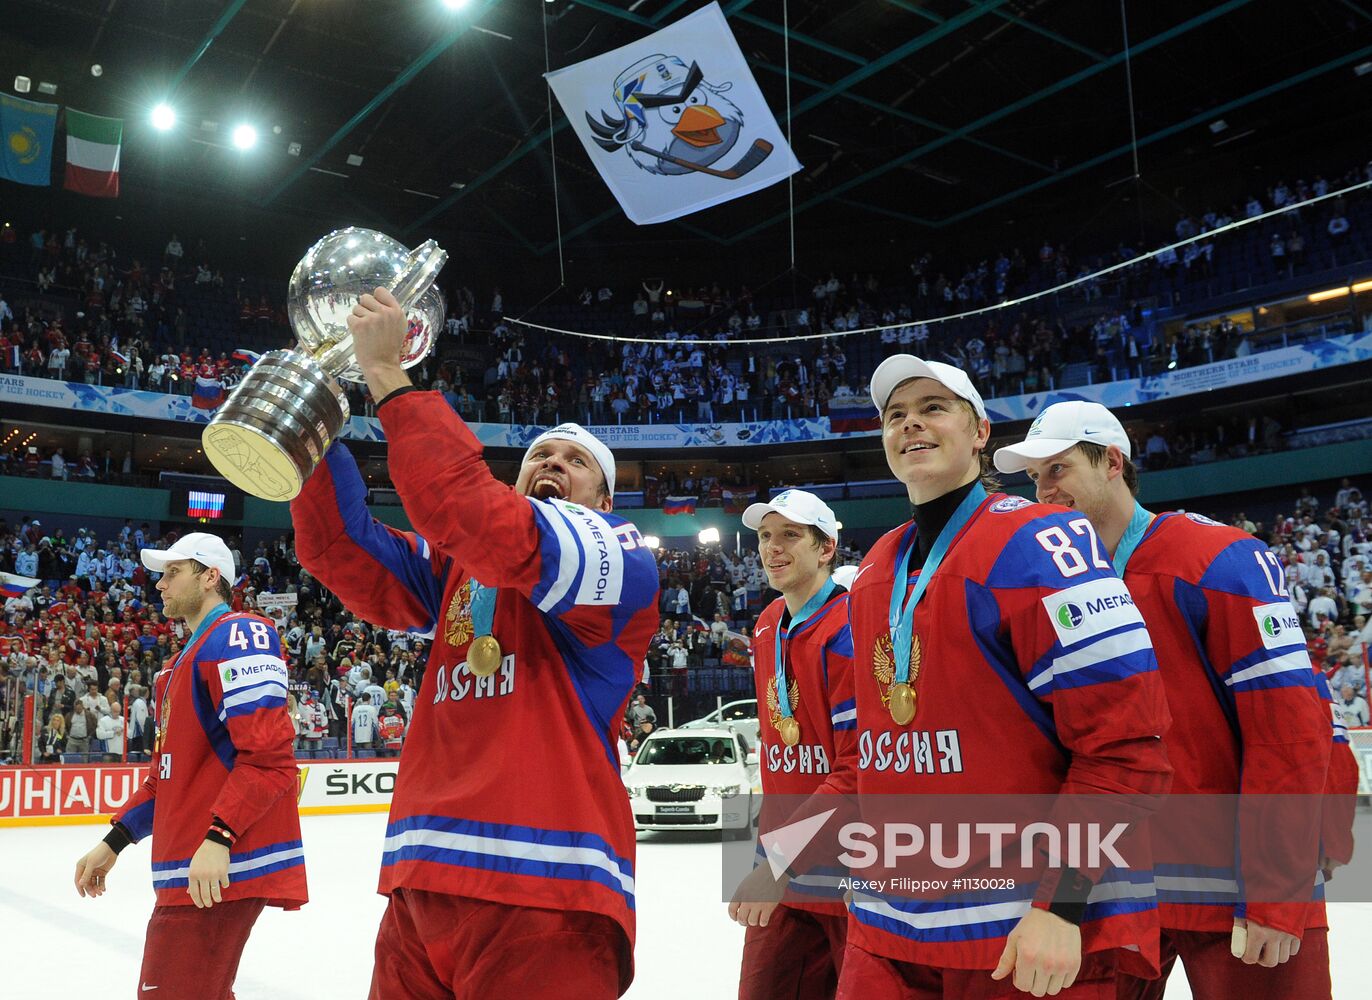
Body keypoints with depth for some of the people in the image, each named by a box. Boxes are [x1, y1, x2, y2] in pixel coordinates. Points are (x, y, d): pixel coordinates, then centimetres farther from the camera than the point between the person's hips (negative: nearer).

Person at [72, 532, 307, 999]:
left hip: (221, 869, -10)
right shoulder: (184, 661, 23)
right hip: (188, 869, 10)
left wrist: (218, 838, -25)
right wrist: (114, 842, 22)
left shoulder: (237, 635, -10)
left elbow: (268, 755, -20)